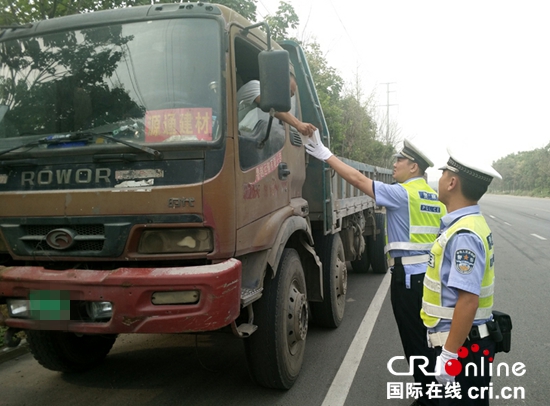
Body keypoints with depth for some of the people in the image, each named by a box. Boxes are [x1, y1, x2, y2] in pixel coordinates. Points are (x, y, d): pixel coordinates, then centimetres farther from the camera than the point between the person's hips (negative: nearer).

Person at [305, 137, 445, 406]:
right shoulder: (435, 197, 11)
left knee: (416, 342, 3)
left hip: (409, 276, -8)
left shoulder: (402, 194, -13)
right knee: (426, 340, 18)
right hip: (429, 274, 9)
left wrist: (326, 155, -6)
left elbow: (357, 179, -13)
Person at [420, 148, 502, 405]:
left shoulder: (464, 235, -24)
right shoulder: (467, 225, 7)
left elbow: (468, 300, -28)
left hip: (462, 346, -9)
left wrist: (449, 354, -24)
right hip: (466, 341, 9)